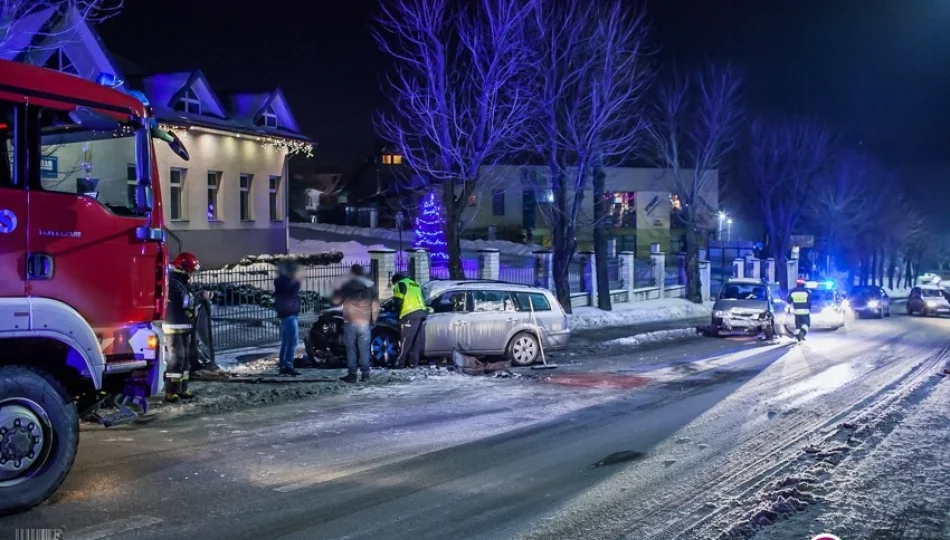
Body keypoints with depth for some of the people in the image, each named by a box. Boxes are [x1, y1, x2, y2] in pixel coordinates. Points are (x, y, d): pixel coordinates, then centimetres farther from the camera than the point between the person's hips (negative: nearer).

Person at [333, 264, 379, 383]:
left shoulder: (347, 286, -2)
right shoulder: (370, 286, 7)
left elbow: (336, 301, 3)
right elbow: (375, 305, 8)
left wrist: (337, 292, 21)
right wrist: (373, 320, 18)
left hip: (350, 322, -2)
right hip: (365, 323, 2)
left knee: (351, 349, 2)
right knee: (364, 350, 5)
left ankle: (352, 375, -3)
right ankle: (365, 375, 2)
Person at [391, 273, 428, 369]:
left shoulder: (400, 284, 6)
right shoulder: (415, 284, 30)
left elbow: (398, 302, -2)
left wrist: (399, 313, 13)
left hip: (410, 314, -8)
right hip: (422, 313, 8)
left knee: (405, 341, -5)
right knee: (417, 340, 9)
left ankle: (399, 364, -3)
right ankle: (413, 363, 12)